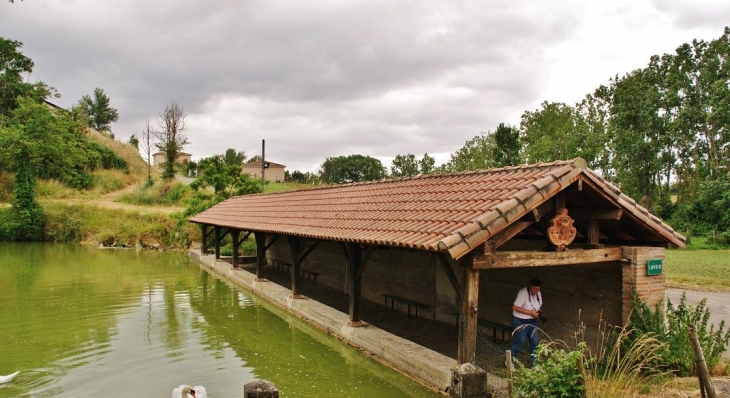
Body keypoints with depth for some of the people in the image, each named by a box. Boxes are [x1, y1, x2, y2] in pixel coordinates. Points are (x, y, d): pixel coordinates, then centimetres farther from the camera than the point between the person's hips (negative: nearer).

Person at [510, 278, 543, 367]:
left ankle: (534, 364, 19)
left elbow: (539, 306, 16)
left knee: (535, 342, 5)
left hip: (532, 321, 7)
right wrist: (530, 312, -26)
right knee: (520, 343, -2)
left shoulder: (538, 294, -1)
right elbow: (515, 307, -24)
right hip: (520, 321, -7)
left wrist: (538, 312, -7)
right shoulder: (523, 293, -24)